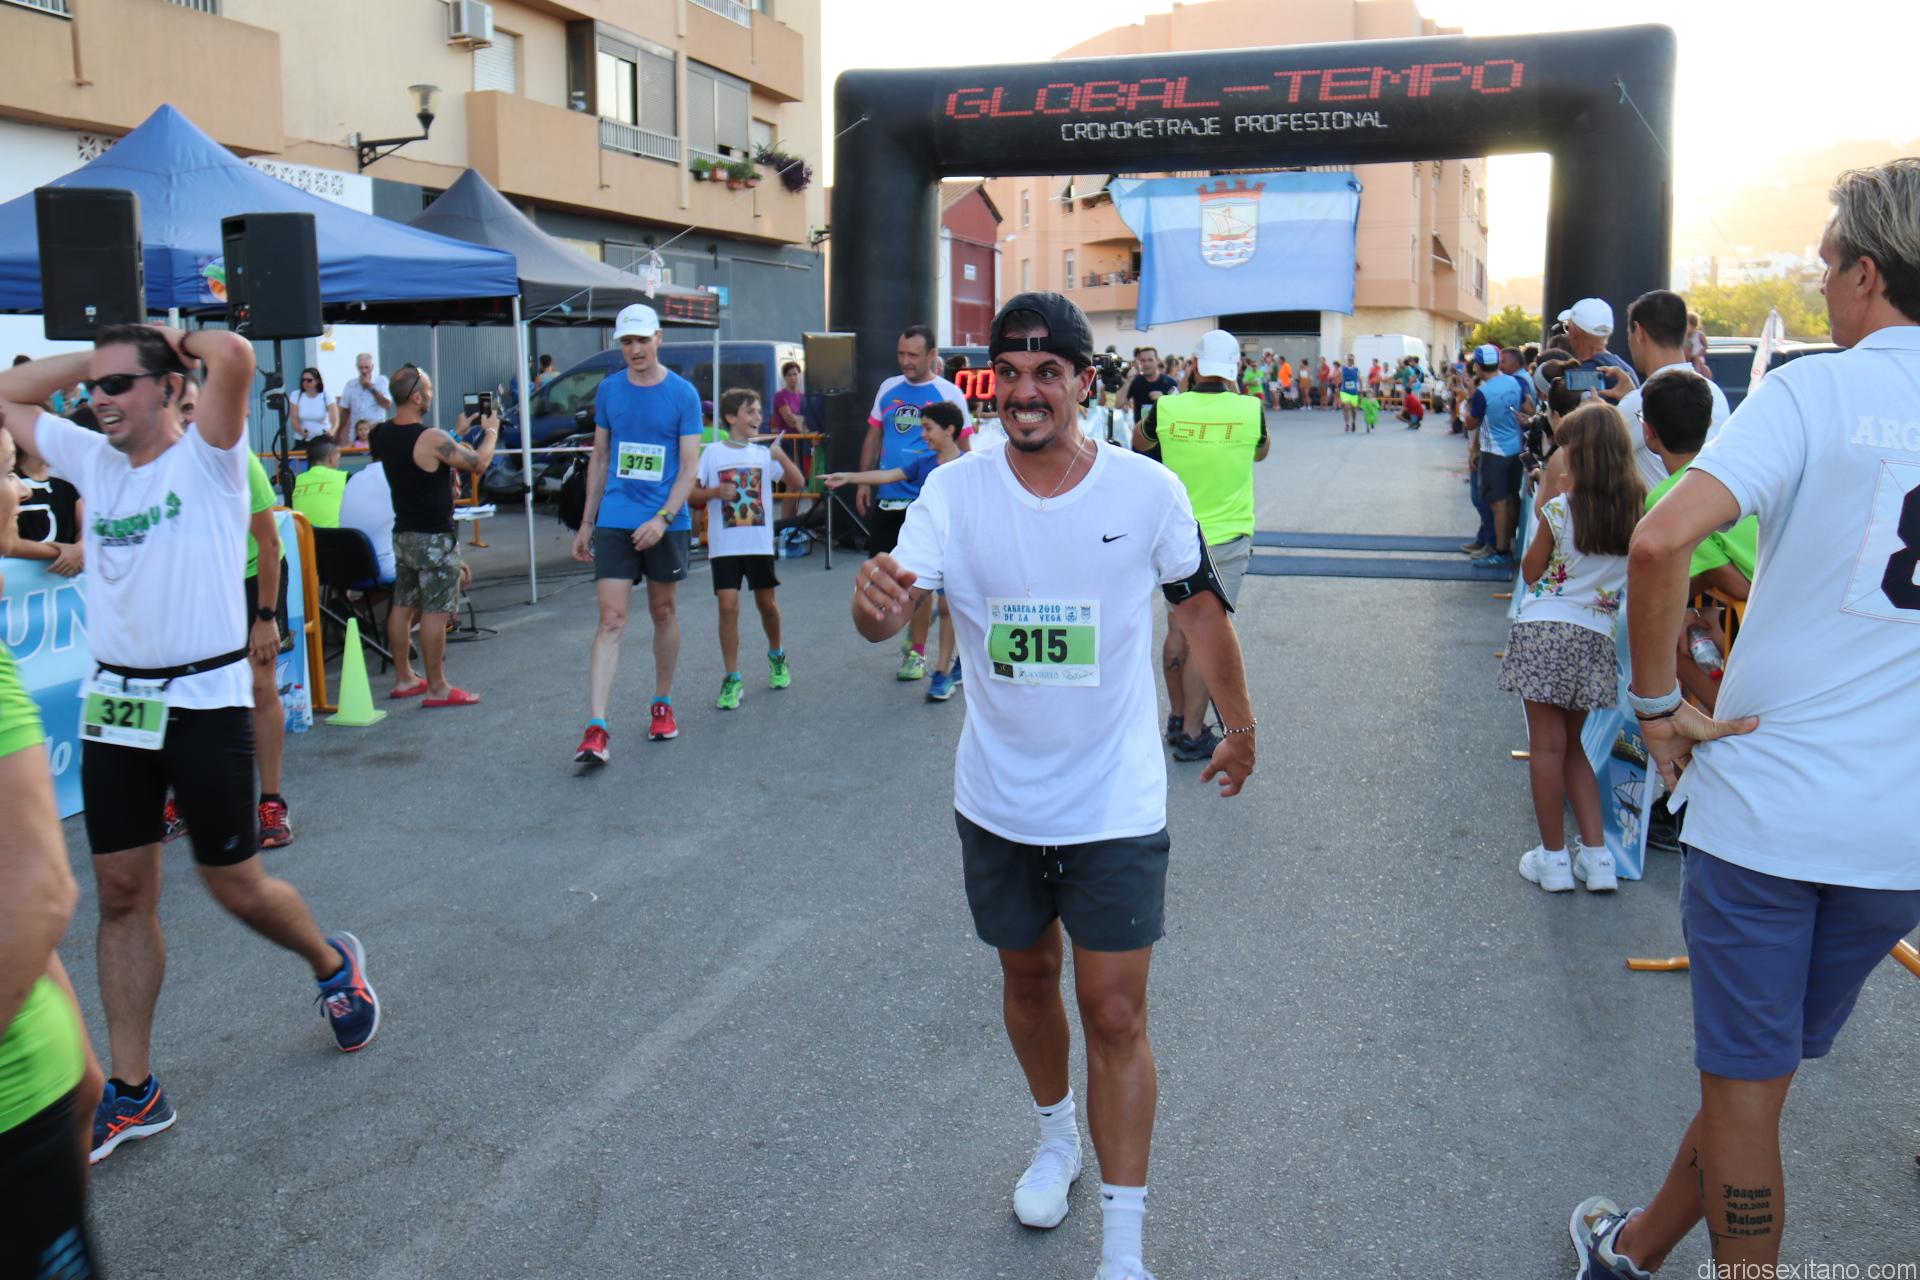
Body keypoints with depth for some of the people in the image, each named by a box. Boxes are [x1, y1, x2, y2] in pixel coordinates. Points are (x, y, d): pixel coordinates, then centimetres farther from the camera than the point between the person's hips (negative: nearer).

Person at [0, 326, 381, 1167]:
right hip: (114, 704, 6)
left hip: (203, 702, -6)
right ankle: (133, 1092, 17)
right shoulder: (91, 460, 10)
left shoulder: (208, 457, -9)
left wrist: (183, 340, -5)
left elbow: (234, 356, -26)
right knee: (122, 895, 8)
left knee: (235, 886, 4)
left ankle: (335, 965, 34)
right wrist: (94, 356, 11)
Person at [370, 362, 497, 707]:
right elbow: (479, 463, -14)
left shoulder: (382, 435, 4)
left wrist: (458, 432, 22)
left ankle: (404, 679, 24)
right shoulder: (431, 438, -21)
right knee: (435, 611, -3)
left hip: (403, 533, 9)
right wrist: (491, 431, 4)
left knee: (403, 606, 14)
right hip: (433, 537, -9)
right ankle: (438, 688, 2)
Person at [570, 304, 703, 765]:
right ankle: (596, 728, -11)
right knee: (611, 619, -7)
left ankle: (662, 705, 29)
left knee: (664, 613, 11)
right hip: (614, 521, 1)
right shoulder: (608, 390, 6)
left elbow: (690, 467, -6)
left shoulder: (683, 393, -3)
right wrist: (587, 523, 12)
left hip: (667, 524, -1)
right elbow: (599, 458, 13)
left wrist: (662, 518, -19)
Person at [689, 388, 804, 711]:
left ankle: (776, 656, 39)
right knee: (728, 606, -9)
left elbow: (797, 484, -3)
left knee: (767, 603, 12)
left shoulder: (763, 453, 5)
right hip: (724, 545, -2)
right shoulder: (712, 453, 0)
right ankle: (732, 679, 0)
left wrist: (782, 458, -18)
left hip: (760, 542, 2)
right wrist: (716, 491, -17)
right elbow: (691, 494, 1)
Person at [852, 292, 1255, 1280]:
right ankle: (1055, 1137, 47)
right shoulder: (955, 491, -10)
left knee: (1115, 1015, -1)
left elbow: (1199, 607, 4)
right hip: (998, 800, 2)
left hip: (1116, 806, -2)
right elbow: (891, 610, -22)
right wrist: (875, 600, -47)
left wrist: (1239, 727, 12)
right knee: (1027, 977, 21)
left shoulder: (1149, 491, -11)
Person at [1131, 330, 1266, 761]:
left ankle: (1178, 717, 28)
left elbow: (1138, 442, 16)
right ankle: (1192, 734, 5)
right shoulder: (1250, 410, -11)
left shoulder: (1167, 409, -7)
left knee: (1178, 631, 15)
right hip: (1226, 538, -3)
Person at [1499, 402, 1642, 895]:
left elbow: (1531, 573, 0)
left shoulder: (1560, 509, -10)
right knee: (1571, 743, 19)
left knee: (1547, 745, 4)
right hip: (1596, 637, 4)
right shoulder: (1637, 510, 0)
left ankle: (1554, 857, 11)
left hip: (1544, 629, -4)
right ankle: (1596, 855, 16)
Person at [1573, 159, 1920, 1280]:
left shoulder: (1819, 390, -11)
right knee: (1760, 1066, 21)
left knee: (1747, 1082, 9)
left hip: (1769, 799, -5)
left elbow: (1663, 539, -27)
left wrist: (1659, 703, -14)